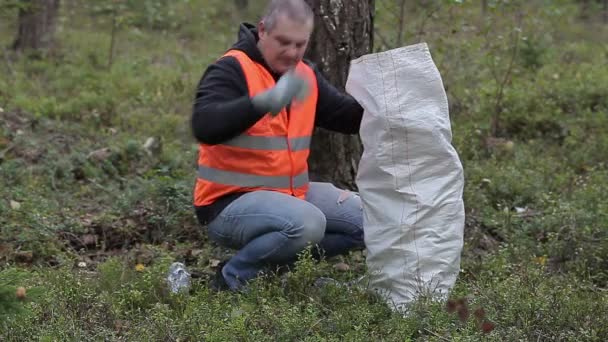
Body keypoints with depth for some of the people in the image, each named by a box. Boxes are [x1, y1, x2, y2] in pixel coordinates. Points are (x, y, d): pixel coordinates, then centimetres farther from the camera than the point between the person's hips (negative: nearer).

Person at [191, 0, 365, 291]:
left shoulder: (306, 75, 8)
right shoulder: (231, 70, -15)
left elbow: (351, 117, 10)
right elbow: (204, 126, -31)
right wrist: (265, 101, -43)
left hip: (292, 192, 8)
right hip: (230, 202, -8)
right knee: (307, 223, -34)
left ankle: (280, 263, 7)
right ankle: (233, 277, -11)